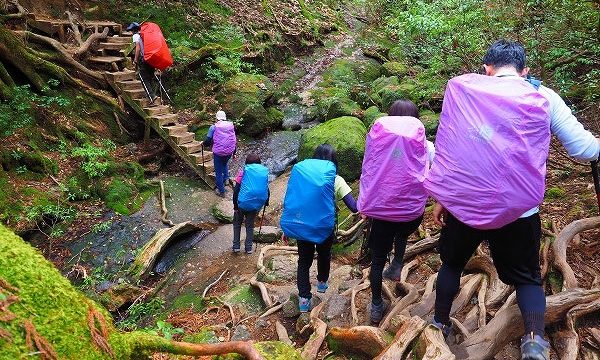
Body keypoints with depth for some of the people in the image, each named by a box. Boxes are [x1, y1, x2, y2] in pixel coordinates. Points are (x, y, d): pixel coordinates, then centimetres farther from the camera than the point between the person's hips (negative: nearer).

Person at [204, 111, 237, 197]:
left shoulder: (213, 127, -6)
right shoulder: (231, 125, 6)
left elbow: (208, 141, -6)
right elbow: (235, 140, 10)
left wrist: (203, 143, 18)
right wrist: (234, 152, 21)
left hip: (218, 152, -4)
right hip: (229, 152, 4)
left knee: (219, 172, 9)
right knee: (225, 164, 37)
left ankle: (221, 191, 17)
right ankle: (226, 179, 29)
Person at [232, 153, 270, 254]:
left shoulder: (244, 171, -5)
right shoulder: (265, 172, 3)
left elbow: (236, 190, -8)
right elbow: (267, 190, 7)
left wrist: (235, 205, -1)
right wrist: (266, 202, 22)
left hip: (242, 203, -2)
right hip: (256, 205, 2)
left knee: (237, 224, 18)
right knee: (250, 226, 18)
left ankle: (236, 246, 17)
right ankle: (249, 248, 21)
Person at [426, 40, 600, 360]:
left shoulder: (464, 92, 1)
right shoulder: (545, 97, 1)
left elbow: (446, 151, 0)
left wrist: (440, 199, 8)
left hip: (464, 202, 1)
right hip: (519, 209, 0)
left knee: (452, 263, 23)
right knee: (527, 277, 18)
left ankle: (440, 324, 35)